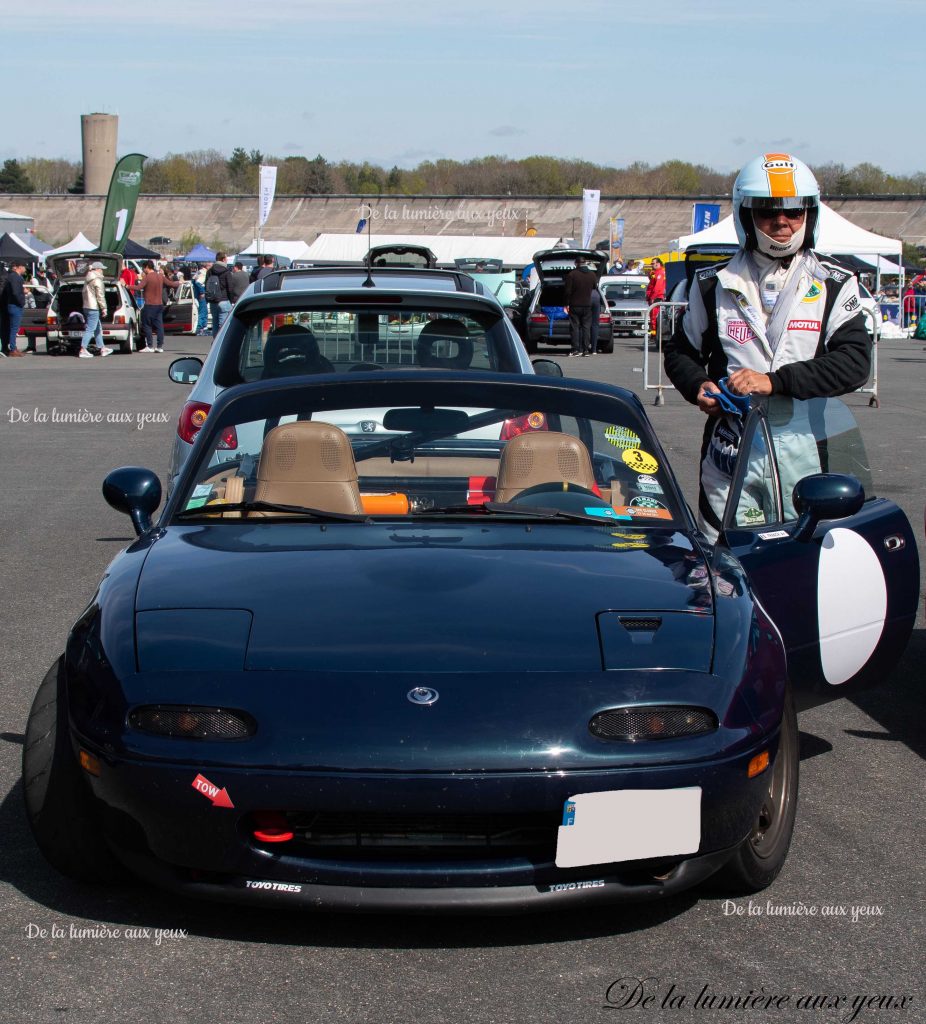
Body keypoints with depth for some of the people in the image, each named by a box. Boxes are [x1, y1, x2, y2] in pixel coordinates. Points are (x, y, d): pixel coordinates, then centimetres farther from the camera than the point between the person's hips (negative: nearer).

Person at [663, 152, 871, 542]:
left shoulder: (835, 286, 5)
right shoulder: (715, 285, 12)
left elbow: (855, 361, -7)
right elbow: (680, 351, 21)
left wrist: (775, 381, -18)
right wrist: (698, 387, -2)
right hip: (730, 456, 2)